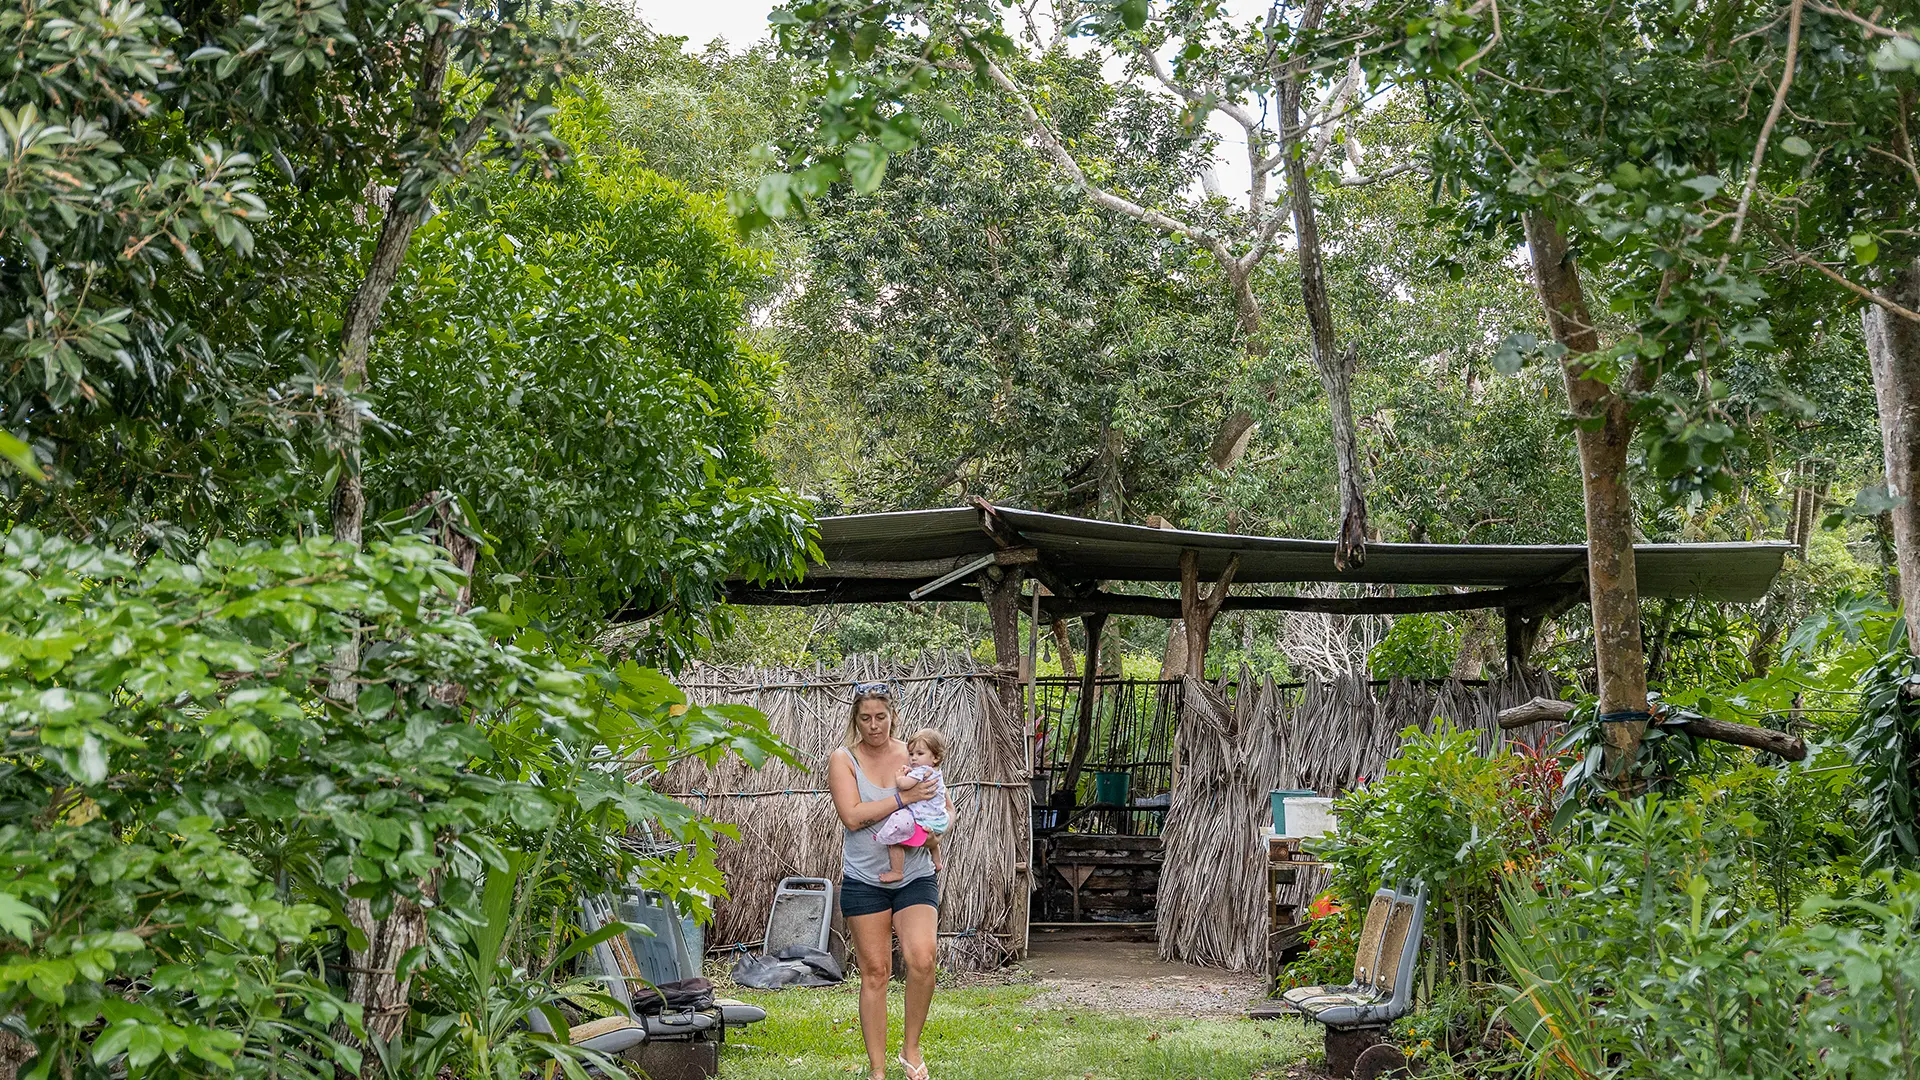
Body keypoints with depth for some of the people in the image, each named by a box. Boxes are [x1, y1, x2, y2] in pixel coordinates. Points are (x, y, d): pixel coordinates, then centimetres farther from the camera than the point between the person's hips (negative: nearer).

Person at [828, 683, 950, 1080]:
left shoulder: (913, 754, 5)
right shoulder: (843, 760, -2)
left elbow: (946, 805, 14)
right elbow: (852, 816, -15)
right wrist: (903, 798, -18)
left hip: (915, 876, 1)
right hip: (864, 879, -1)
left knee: (922, 959, -17)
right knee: (875, 972, 1)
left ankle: (911, 1047, 5)